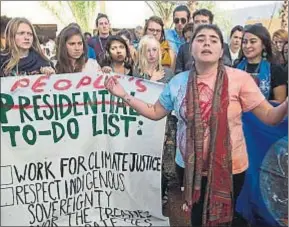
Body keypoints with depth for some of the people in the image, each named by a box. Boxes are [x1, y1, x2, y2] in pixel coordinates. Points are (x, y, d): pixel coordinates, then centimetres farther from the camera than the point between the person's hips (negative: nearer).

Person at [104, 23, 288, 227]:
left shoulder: (240, 78, -14)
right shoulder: (178, 82, -4)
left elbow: (270, 116, -13)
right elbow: (154, 112, 7)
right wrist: (124, 95, -1)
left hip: (230, 169, -2)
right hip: (193, 168, 3)